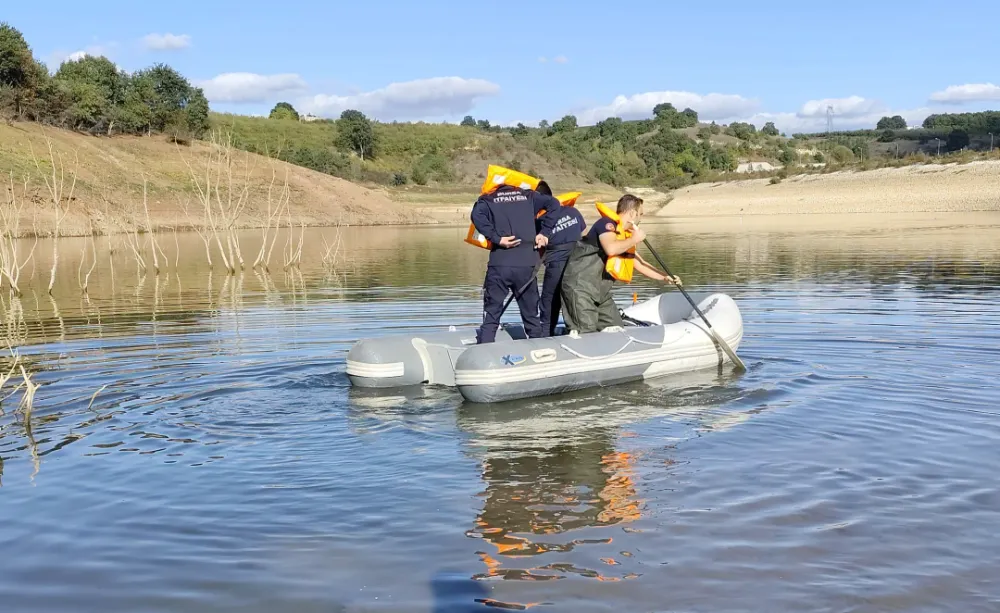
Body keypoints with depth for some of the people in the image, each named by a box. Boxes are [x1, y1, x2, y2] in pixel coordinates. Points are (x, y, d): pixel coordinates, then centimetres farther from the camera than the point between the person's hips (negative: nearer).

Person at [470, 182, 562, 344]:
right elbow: (553, 203, 6)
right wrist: (544, 232, 6)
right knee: (531, 316, 14)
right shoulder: (527, 196, 17)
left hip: (499, 265, -2)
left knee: (491, 317, 3)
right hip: (526, 265, 2)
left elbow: (477, 215, -11)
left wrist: (497, 238, -10)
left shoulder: (488, 200, 10)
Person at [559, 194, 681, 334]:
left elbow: (640, 264, 23)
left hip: (600, 291, 10)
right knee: (586, 333, -17)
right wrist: (634, 239, -18)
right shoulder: (607, 223, -13)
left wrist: (665, 277, 18)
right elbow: (611, 249, -33)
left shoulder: (625, 238, 15)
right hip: (580, 286, -10)